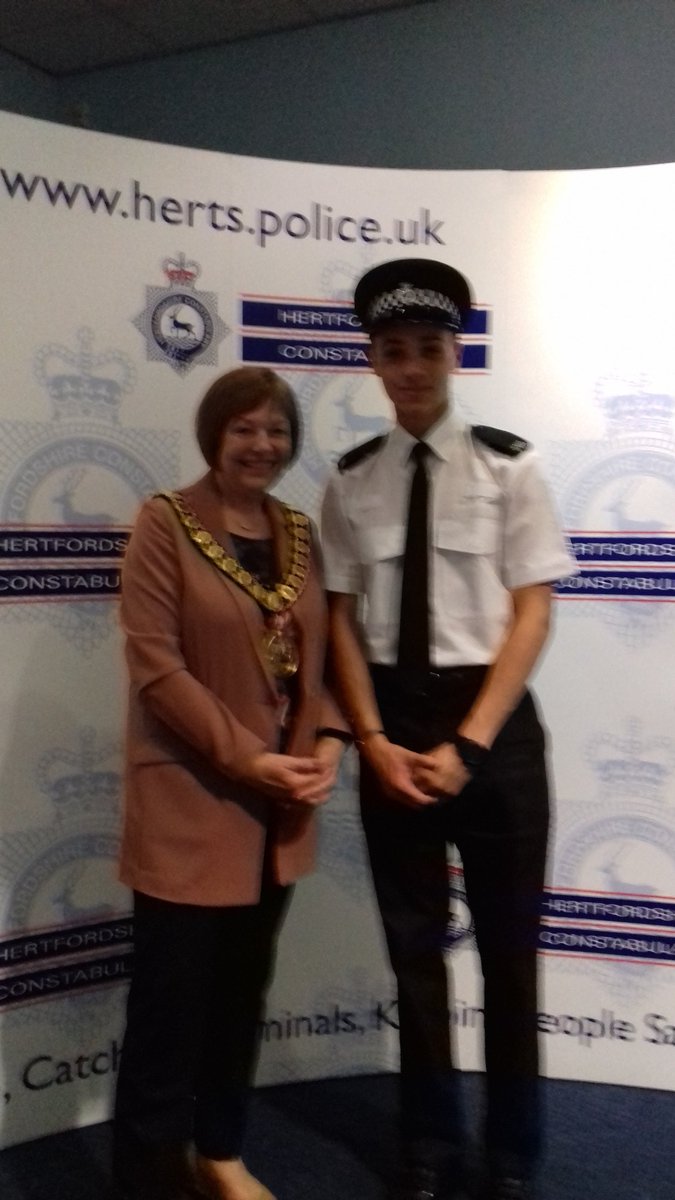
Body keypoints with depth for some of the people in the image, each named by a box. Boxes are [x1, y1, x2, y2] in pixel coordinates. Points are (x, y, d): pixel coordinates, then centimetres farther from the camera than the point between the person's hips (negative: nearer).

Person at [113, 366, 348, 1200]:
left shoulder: (297, 531, 9)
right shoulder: (166, 522, -9)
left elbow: (315, 655, 11)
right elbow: (155, 666, -15)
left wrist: (326, 740, -6)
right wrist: (248, 759, -18)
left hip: (278, 808, 6)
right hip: (190, 803, -6)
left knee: (243, 991, 18)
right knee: (172, 1003, 4)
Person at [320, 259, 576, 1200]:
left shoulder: (507, 463, -6)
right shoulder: (351, 482, 3)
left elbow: (532, 612, -8)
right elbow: (343, 620, 3)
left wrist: (466, 744, -14)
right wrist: (374, 741, -8)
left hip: (494, 720, -2)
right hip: (391, 725, 3)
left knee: (509, 947, 12)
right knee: (414, 948, 15)